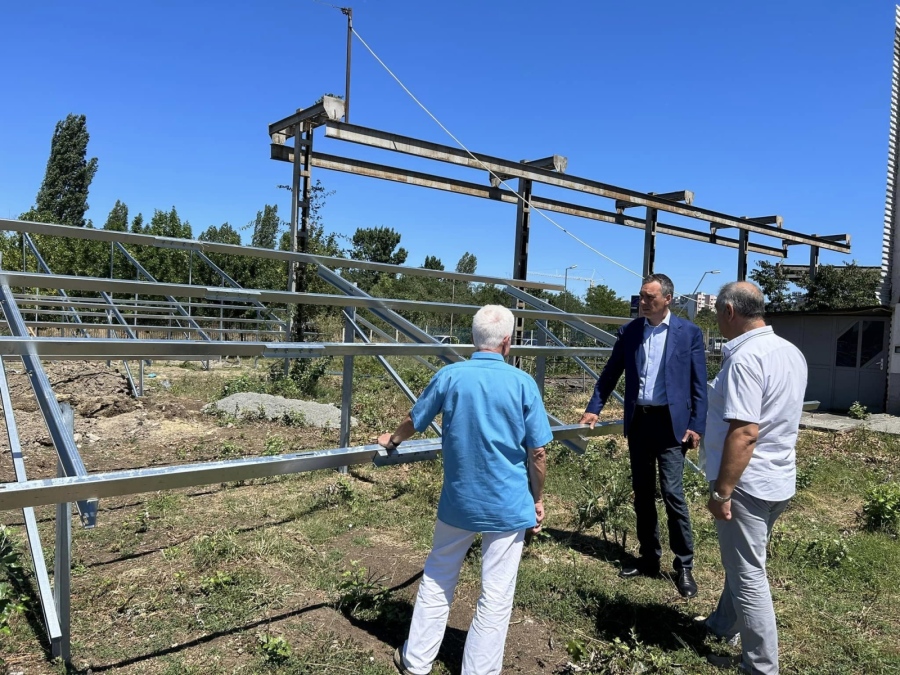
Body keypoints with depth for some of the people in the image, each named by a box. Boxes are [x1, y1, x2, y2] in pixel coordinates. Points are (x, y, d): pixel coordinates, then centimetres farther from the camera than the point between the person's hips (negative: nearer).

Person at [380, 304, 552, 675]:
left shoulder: (449, 376, -7)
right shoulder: (523, 383, -11)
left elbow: (414, 421, 8)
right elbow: (537, 452, -7)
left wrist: (392, 440, 29)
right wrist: (537, 498, 8)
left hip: (459, 501, 2)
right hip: (509, 505, -2)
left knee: (437, 581, 21)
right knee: (496, 597, 10)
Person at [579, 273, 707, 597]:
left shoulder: (689, 332, -3)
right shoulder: (629, 331, 5)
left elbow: (698, 384, -2)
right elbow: (610, 373, 10)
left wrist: (697, 425, -8)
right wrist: (594, 407, 2)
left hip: (670, 421, -4)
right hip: (638, 421, 4)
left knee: (672, 492, -6)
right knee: (642, 493, 11)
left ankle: (684, 565, 9)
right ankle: (649, 558, 24)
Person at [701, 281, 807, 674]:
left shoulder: (745, 358, -23)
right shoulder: (791, 352, 7)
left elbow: (744, 433, -28)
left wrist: (721, 491, -22)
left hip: (747, 483, -9)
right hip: (779, 479, 10)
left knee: (748, 574, 3)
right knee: (742, 562, 24)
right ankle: (724, 626, 42)